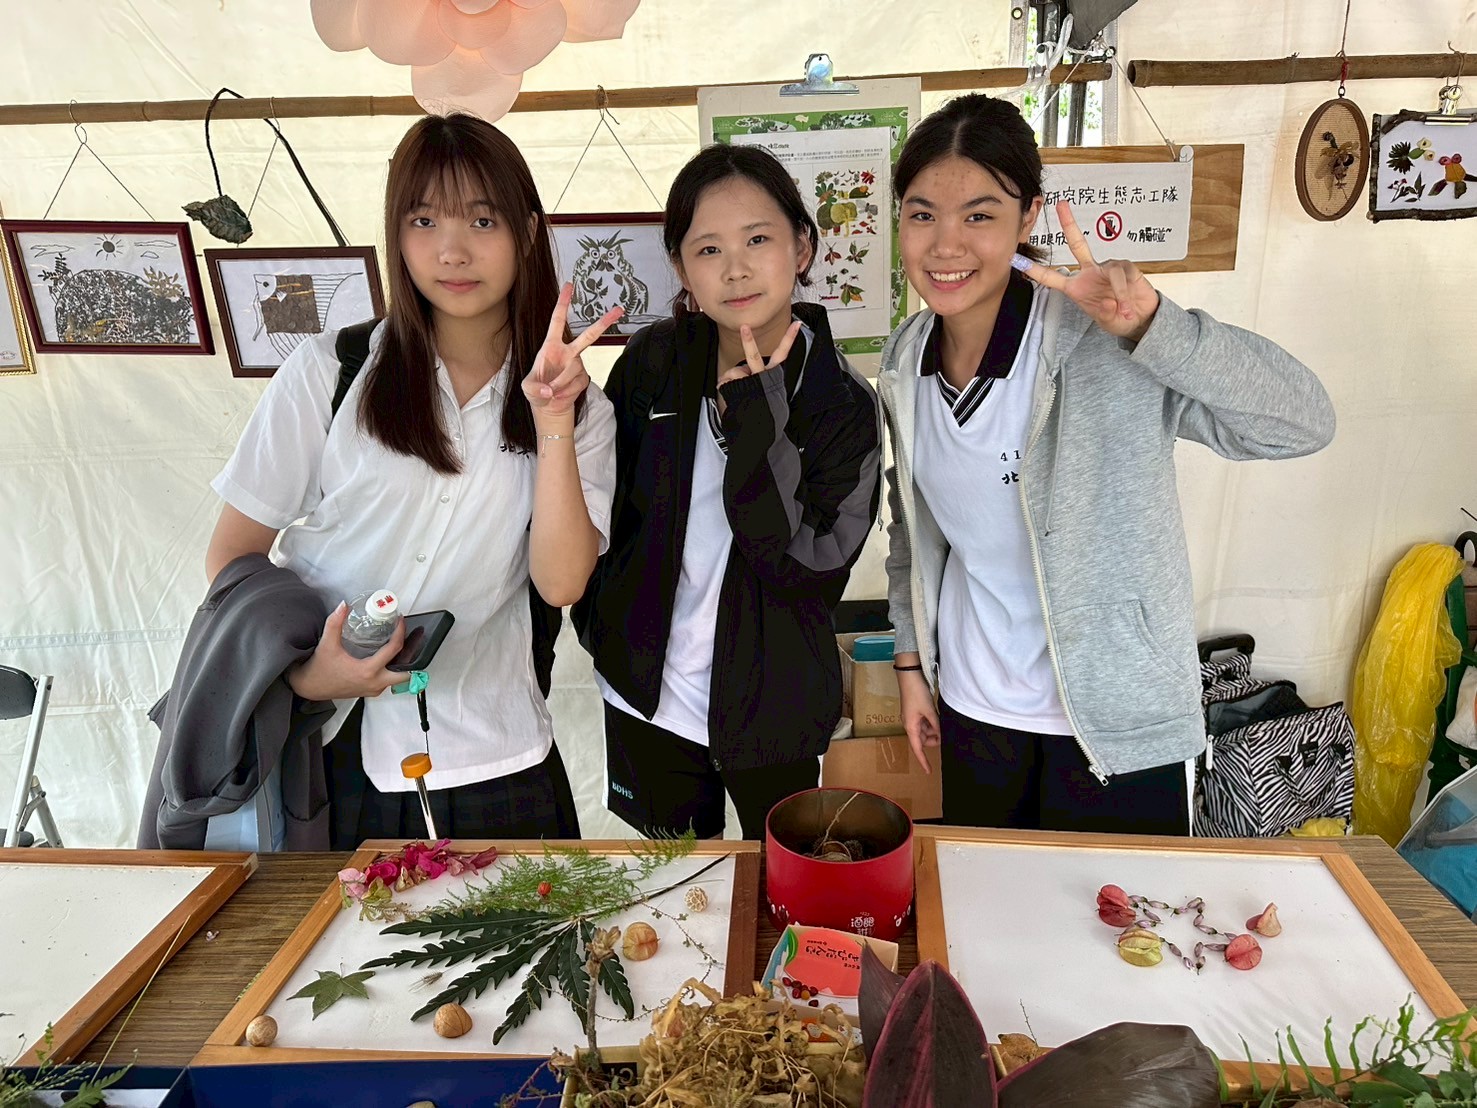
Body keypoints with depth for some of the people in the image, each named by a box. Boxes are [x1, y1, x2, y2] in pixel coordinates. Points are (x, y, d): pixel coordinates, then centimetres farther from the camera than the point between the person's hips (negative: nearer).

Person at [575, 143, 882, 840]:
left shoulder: (842, 404, -13)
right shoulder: (652, 364, -7)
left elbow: (809, 567, -23)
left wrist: (755, 423, -28)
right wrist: (598, 625, 2)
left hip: (769, 710, -2)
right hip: (645, 701, 3)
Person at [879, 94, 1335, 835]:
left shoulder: (1101, 342, -21)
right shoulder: (907, 358, -3)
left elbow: (1304, 423, -28)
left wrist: (1151, 323, -41)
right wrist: (911, 659, 11)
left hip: (1117, 717, -4)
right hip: (972, 705, 5)